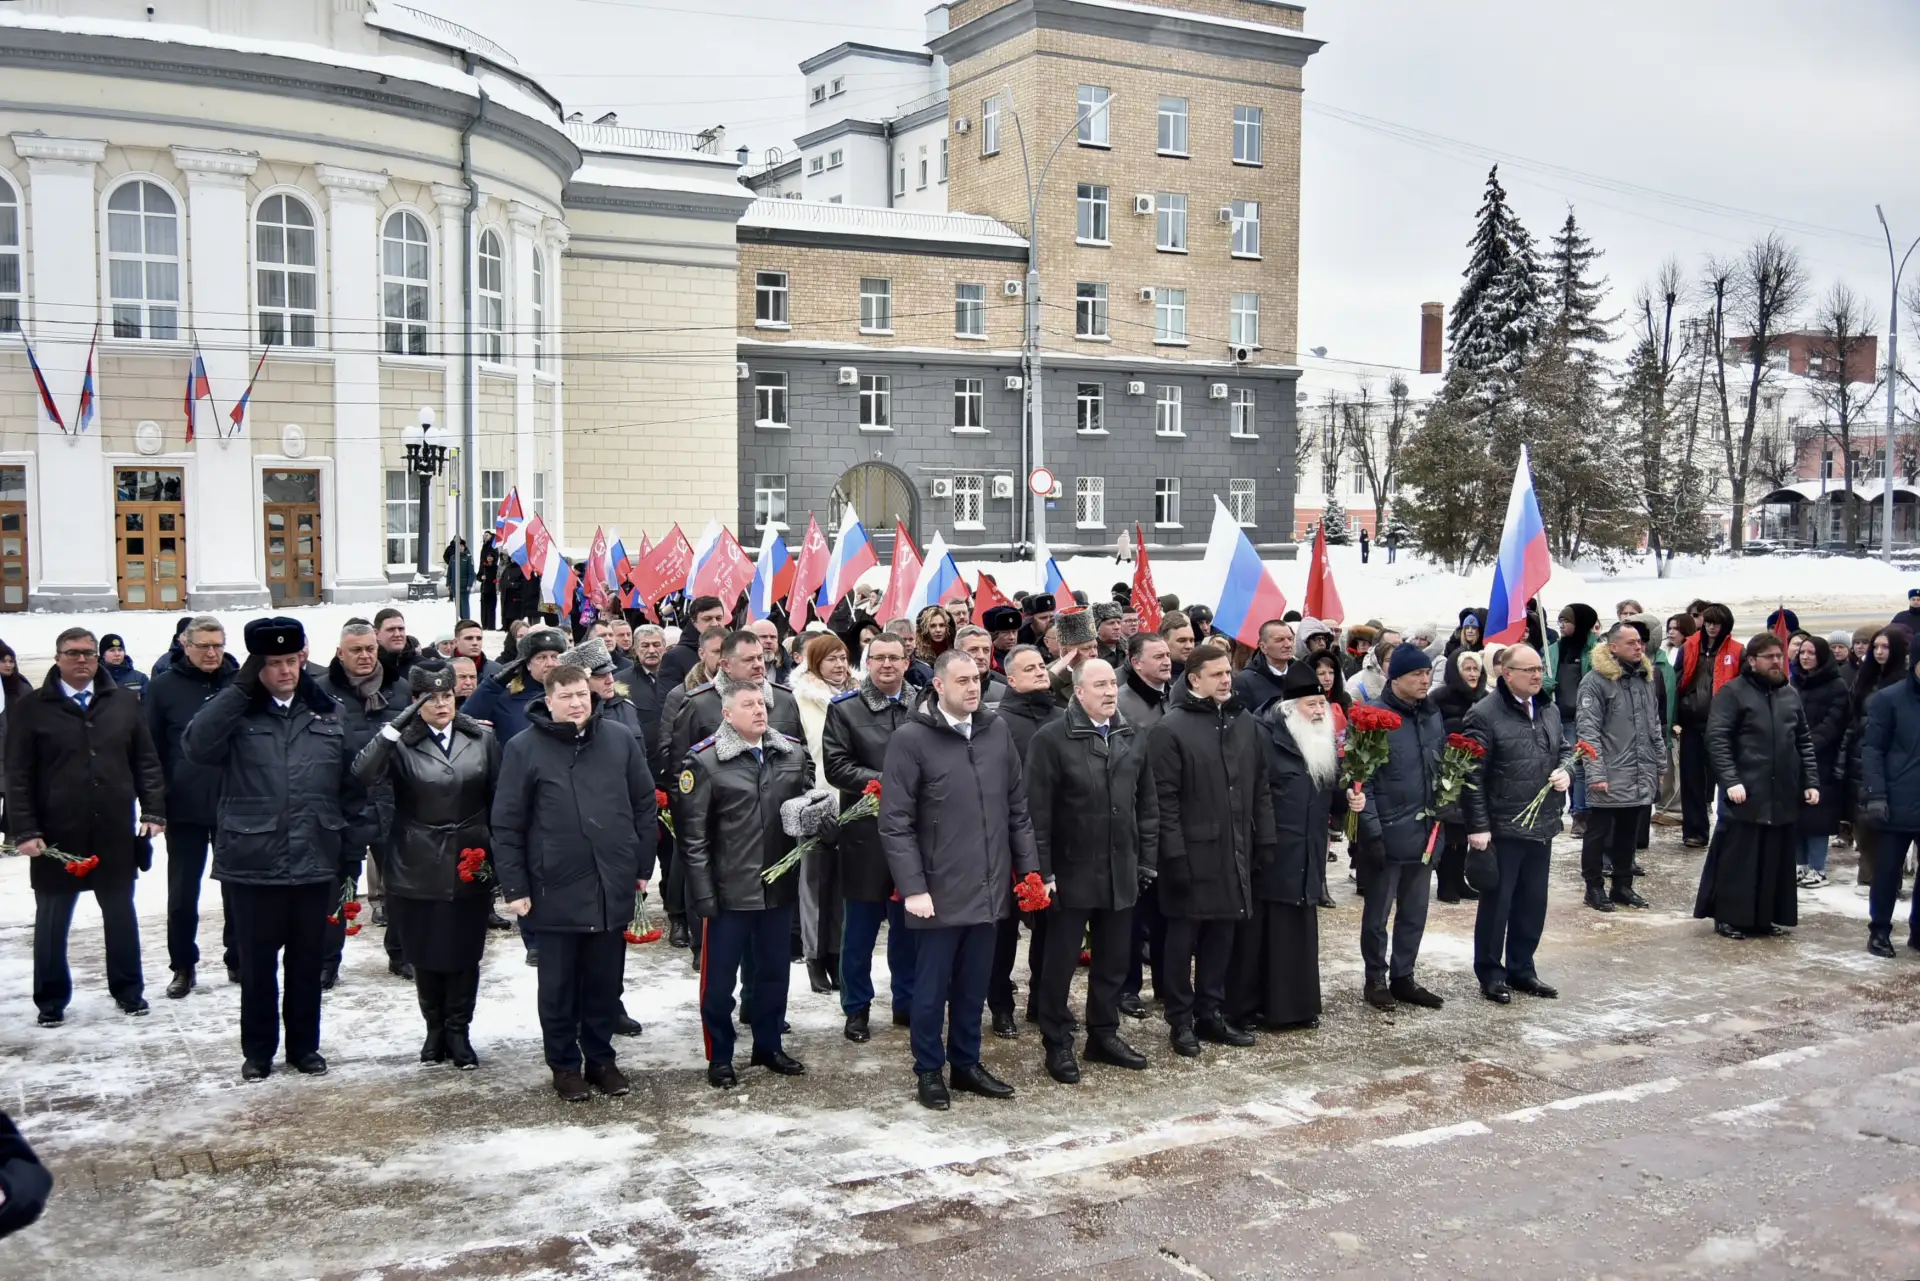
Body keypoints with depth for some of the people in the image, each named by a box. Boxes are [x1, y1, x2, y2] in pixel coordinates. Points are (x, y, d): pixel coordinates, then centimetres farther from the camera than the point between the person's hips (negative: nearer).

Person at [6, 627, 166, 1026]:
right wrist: (24, 830, -10)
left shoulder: (124, 702, 4)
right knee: (51, 921, 10)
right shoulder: (31, 708, -2)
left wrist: (154, 811, -2)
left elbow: (146, 762, 6)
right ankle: (51, 1000, 22)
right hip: (56, 836, -2)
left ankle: (128, 989, 26)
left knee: (121, 915, 13)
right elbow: (18, 776, -4)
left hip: (115, 833, 2)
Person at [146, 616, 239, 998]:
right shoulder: (164, 686, -1)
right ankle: (183, 966, 21)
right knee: (182, 893, 7)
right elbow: (152, 749, 1)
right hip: (184, 807, 0)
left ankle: (238, 960, 23)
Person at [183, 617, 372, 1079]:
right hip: (251, 866, -2)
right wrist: (241, 688, -20)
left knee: (307, 964, 14)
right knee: (257, 966, 11)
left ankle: (304, 1046, 29)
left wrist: (353, 858, 4)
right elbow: (198, 746, -23)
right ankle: (258, 1050, 27)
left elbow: (353, 792, 5)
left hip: (315, 865, 2)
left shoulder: (328, 715, 3)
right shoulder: (237, 714, -2)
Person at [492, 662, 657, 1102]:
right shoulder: (524, 749, -6)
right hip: (555, 892, -2)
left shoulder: (620, 739, 2)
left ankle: (601, 1058, 29)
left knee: (605, 983, 14)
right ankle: (565, 1065, 25)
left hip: (612, 888, 2)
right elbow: (506, 825, -4)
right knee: (559, 987, 10)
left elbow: (645, 805, 8)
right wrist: (514, 887, -6)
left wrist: (643, 866, 7)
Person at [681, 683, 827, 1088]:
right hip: (728, 889, -4)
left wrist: (814, 810, -8)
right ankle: (719, 1057, 21)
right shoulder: (705, 760, -8)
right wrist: (702, 892, -13)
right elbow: (693, 833, -9)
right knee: (719, 977, 6)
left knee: (775, 971, 16)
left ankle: (768, 1046, 33)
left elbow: (811, 800, 18)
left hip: (779, 886, 5)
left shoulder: (793, 753, 4)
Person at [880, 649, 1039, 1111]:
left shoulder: (997, 731, 5)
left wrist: (1029, 868, 7)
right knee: (932, 987, 8)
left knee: (973, 985, 16)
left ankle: (966, 1063, 31)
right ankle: (929, 1071, 24)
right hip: (939, 890, -4)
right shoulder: (911, 739, -9)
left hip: (989, 887, 4)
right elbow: (895, 823, -10)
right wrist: (913, 887, -15)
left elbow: (1018, 808, 11)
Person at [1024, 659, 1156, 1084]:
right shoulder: (1051, 738, -10)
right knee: (1061, 962, 5)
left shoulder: (1133, 738, 8)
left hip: (1121, 873, 5)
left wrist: (1147, 859, 8)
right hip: (1071, 872, -5)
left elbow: (1147, 804, 13)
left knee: (1114, 961, 14)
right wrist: (1043, 871, -14)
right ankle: (1057, 1045, 17)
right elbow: (1037, 810, -12)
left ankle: (1104, 1035, 29)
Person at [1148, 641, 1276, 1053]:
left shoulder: (1245, 725, 10)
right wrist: (1174, 855, -16)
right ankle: (1180, 1020, 15)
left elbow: (1260, 790, 13)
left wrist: (1265, 843, 8)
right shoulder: (1171, 729, -9)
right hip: (1192, 854, -5)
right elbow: (1164, 799, -12)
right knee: (1183, 939, 4)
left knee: (1221, 937, 13)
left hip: (1234, 853, 6)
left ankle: (1211, 1013, 25)